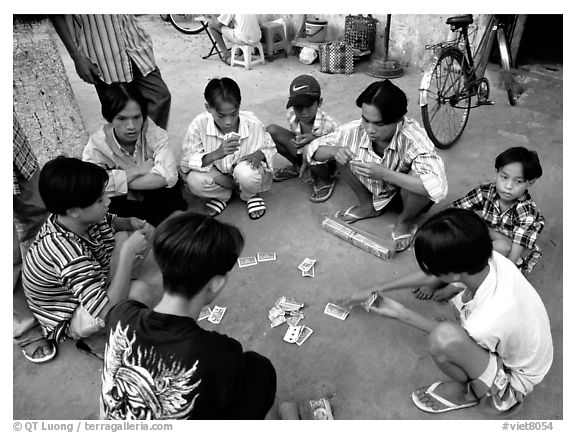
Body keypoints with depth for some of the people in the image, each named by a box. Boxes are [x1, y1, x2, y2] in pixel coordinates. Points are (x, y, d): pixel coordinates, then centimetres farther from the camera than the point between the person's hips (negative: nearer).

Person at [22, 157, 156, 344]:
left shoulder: (75, 218, -17)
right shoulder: (66, 252, -41)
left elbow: (111, 221, 8)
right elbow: (109, 312, -42)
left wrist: (132, 223, -17)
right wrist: (128, 252, -38)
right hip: (65, 321, -8)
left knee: (122, 236, 5)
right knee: (139, 290, -31)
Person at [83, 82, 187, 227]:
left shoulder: (155, 134, -13)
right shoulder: (97, 143, -12)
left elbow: (169, 176, -31)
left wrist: (120, 182, -27)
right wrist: (137, 170, -25)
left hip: (157, 201, 0)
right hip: (121, 204, 0)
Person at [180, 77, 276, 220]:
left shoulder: (253, 124, -21)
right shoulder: (199, 124, -23)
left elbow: (269, 148, -1)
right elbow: (186, 163, -22)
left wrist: (259, 154, -28)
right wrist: (216, 154, -40)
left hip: (245, 174, 0)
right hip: (217, 176, 1)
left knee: (246, 172, -37)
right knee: (194, 181, -31)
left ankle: (251, 195, 2)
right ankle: (222, 195, 4)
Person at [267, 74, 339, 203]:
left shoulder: (329, 125, -31)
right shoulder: (291, 115, -16)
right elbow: (298, 140, -2)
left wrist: (314, 139, -35)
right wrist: (304, 163, -15)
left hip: (326, 162, -5)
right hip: (301, 151, 5)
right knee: (271, 131, -12)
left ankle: (325, 180, -6)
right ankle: (297, 167, 9)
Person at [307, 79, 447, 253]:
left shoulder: (413, 138, -36)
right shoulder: (355, 130, -25)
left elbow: (438, 186, -47)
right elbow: (314, 149, -13)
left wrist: (384, 173, -49)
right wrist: (334, 151, -36)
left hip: (407, 195, -3)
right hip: (374, 191, 4)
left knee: (417, 177, -36)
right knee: (342, 157, -16)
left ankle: (405, 221, -1)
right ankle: (368, 206, 10)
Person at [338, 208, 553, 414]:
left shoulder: (484, 324, -41)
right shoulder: (488, 258, -24)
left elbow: (447, 337, -14)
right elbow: (430, 276, -5)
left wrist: (401, 314, -6)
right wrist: (377, 289, 4)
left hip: (514, 382, -7)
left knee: (442, 339, -31)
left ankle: (465, 391, 2)